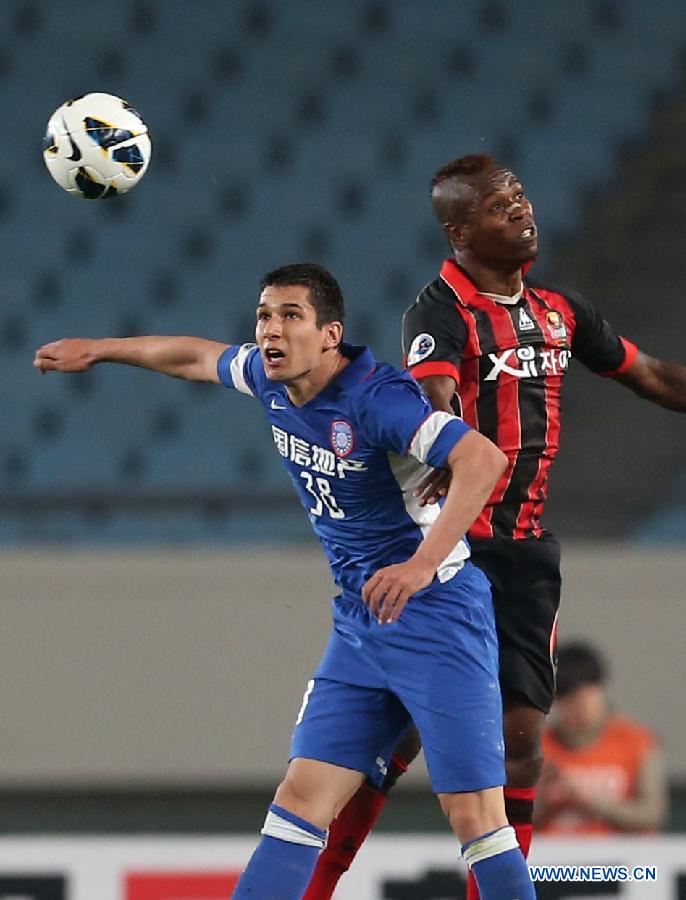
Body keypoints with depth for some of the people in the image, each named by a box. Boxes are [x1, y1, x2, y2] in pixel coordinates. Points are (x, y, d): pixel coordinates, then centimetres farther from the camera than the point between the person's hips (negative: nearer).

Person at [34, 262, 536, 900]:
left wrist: (422, 564, -41)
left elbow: (483, 459, -33)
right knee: (302, 797, 4)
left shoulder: (376, 397, -22)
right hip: (359, 625, 8)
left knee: (474, 815, -11)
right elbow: (200, 357, 26)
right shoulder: (271, 381, 4)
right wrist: (99, 350, 37)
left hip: (437, 616, -8)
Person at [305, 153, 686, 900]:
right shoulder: (440, 309, -12)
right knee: (405, 729, -6)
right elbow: (436, 400, -31)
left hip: (526, 549, 6)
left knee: (521, 739, 4)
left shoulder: (557, 310, 10)